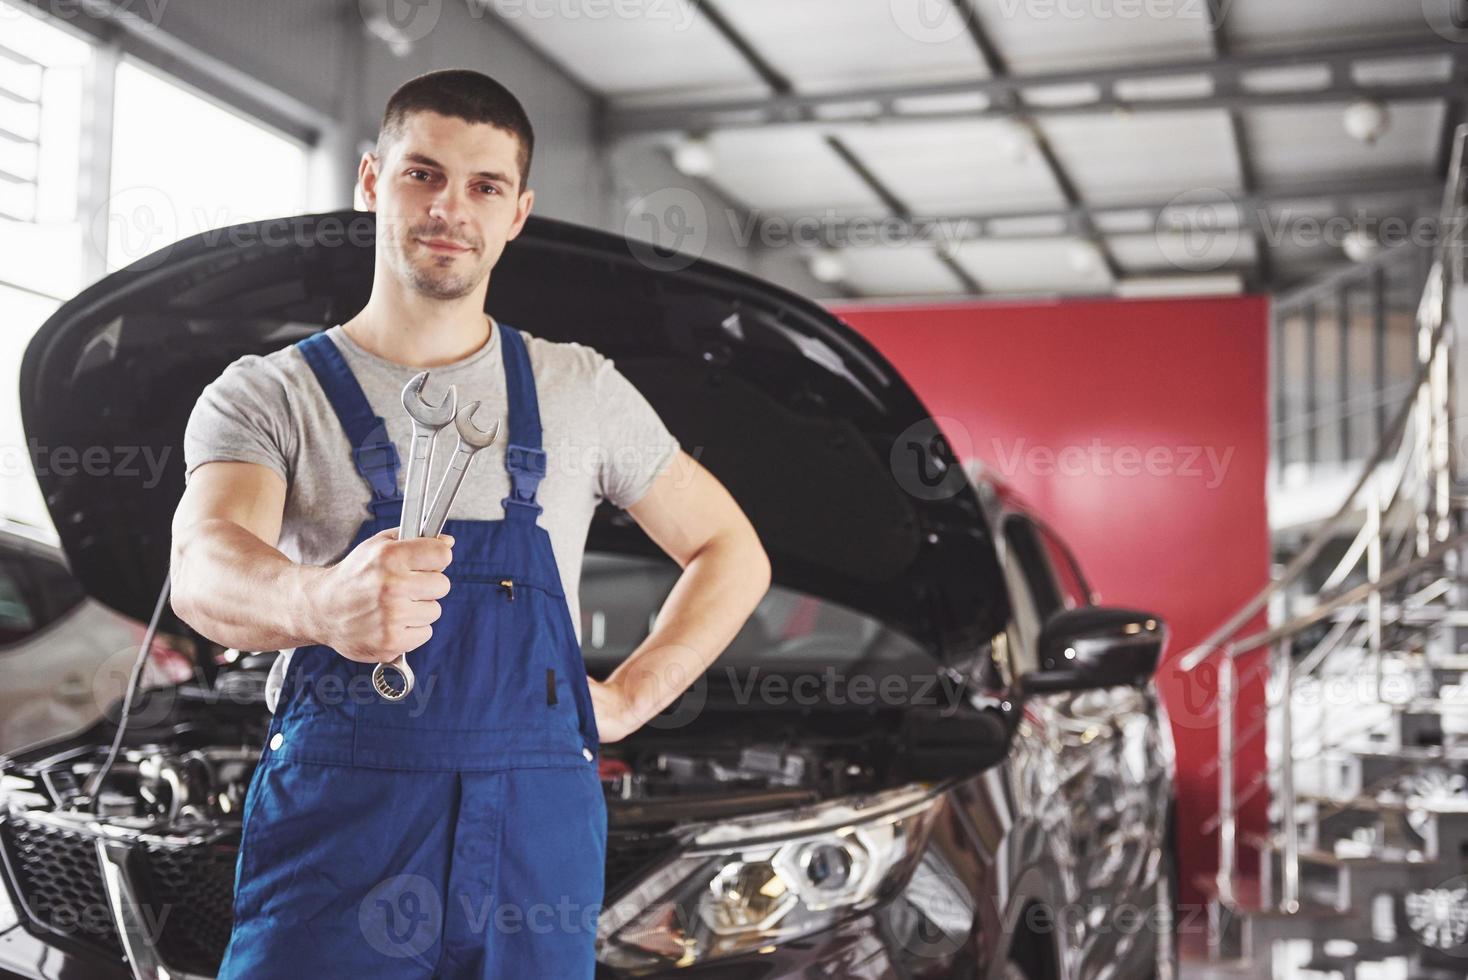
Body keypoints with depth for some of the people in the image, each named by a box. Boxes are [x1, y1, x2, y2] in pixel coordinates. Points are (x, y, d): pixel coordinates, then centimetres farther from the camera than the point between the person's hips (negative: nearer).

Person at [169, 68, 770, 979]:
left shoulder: (580, 390, 10)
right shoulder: (267, 395, 2)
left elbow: (732, 552, 18)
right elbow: (205, 565, -18)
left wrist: (627, 698, 5)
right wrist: (317, 602, -40)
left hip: (536, 831, 2)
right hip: (339, 821, -2)